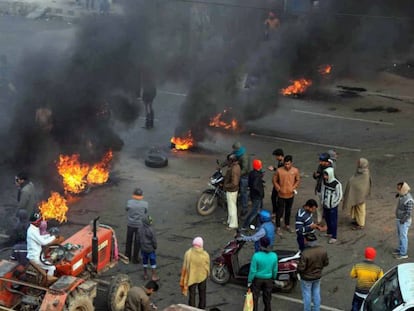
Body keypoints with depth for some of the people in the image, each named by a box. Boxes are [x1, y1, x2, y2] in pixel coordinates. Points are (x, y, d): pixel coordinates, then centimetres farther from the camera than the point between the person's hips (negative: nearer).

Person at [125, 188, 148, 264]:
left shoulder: (129, 202, -14)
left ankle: (127, 256, 31)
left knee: (129, 241, 19)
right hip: (139, 225, -1)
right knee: (137, 242, 10)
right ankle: (135, 259, 17)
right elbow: (145, 213, -1)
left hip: (130, 224, 1)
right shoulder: (145, 204, -14)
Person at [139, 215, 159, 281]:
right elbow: (154, 240, -16)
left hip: (143, 248, 5)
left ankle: (145, 275, 27)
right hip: (150, 248, -5)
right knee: (153, 262, 7)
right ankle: (154, 276, 11)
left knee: (145, 261, 17)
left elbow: (139, 238, 3)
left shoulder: (140, 229, -7)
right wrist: (155, 247, 1)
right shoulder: (150, 230, -24)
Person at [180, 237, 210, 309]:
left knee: (192, 295, 15)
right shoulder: (205, 254, -18)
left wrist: (183, 278, 0)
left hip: (191, 277, 0)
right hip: (202, 277, 1)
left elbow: (184, 267, -13)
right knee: (202, 295, 20)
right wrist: (207, 274, 15)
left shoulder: (188, 253, -20)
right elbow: (207, 267, -6)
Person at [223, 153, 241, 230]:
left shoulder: (233, 170, -29)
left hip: (231, 191, -10)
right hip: (232, 190, 10)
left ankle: (233, 224, 11)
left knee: (232, 207, 1)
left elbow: (234, 183, -32)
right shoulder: (236, 166, 1)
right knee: (231, 206, 23)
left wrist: (226, 186, -21)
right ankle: (230, 221, 38)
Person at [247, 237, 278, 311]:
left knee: (254, 298, 15)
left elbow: (253, 270, -19)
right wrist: (273, 278, 16)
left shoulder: (256, 256, -26)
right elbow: (275, 270, -3)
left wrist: (249, 281, -5)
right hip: (268, 280, 3)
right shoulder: (274, 256, -16)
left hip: (257, 279, -3)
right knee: (267, 298, 21)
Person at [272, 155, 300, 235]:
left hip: (290, 195, 3)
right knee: (280, 211, 1)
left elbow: (298, 180, 6)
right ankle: (278, 228, 13)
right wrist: (278, 189, -10)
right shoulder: (279, 170, -15)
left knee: (288, 211, 19)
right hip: (281, 195, -3)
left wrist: (294, 188, -6)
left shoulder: (295, 170, -8)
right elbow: (274, 181, -3)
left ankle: (287, 225, 36)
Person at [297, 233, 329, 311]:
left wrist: (298, 267, -5)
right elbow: (326, 263, -3)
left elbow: (301, 268, -28)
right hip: (318, 276, 5)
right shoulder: (322, 250, -17)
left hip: (307, 278, -5)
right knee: (316, 294, 23)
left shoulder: (305, 253, -34)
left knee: (307, 295, 15)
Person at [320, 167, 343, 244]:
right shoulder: (324, 181, -3)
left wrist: (333, 204, -11)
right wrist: (322, 201, 9)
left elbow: (339, 196, -14)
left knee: (333, 221, 1)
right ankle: (329, 233, 39)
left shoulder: (336, 184, -21)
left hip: (332, 206, -6)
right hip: (325, 205, 6)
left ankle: (334, 237, 10)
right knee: (327, 220, 20)